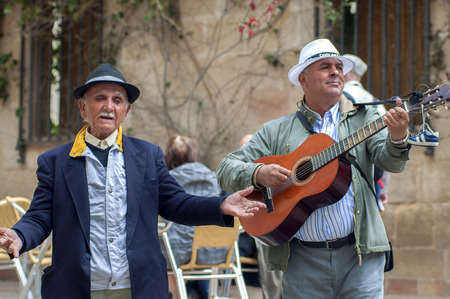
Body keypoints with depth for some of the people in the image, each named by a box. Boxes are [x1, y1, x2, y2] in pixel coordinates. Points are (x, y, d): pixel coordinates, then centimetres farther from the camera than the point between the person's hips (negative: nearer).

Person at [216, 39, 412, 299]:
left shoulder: (362, 119, 9)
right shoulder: (277, 131, 11)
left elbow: (391, 162, -6)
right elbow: (226, 169, 8)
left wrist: (398, 138, -28)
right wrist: (259, 174, -12)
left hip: (360, 256, 0)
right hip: (303, 260, 1)